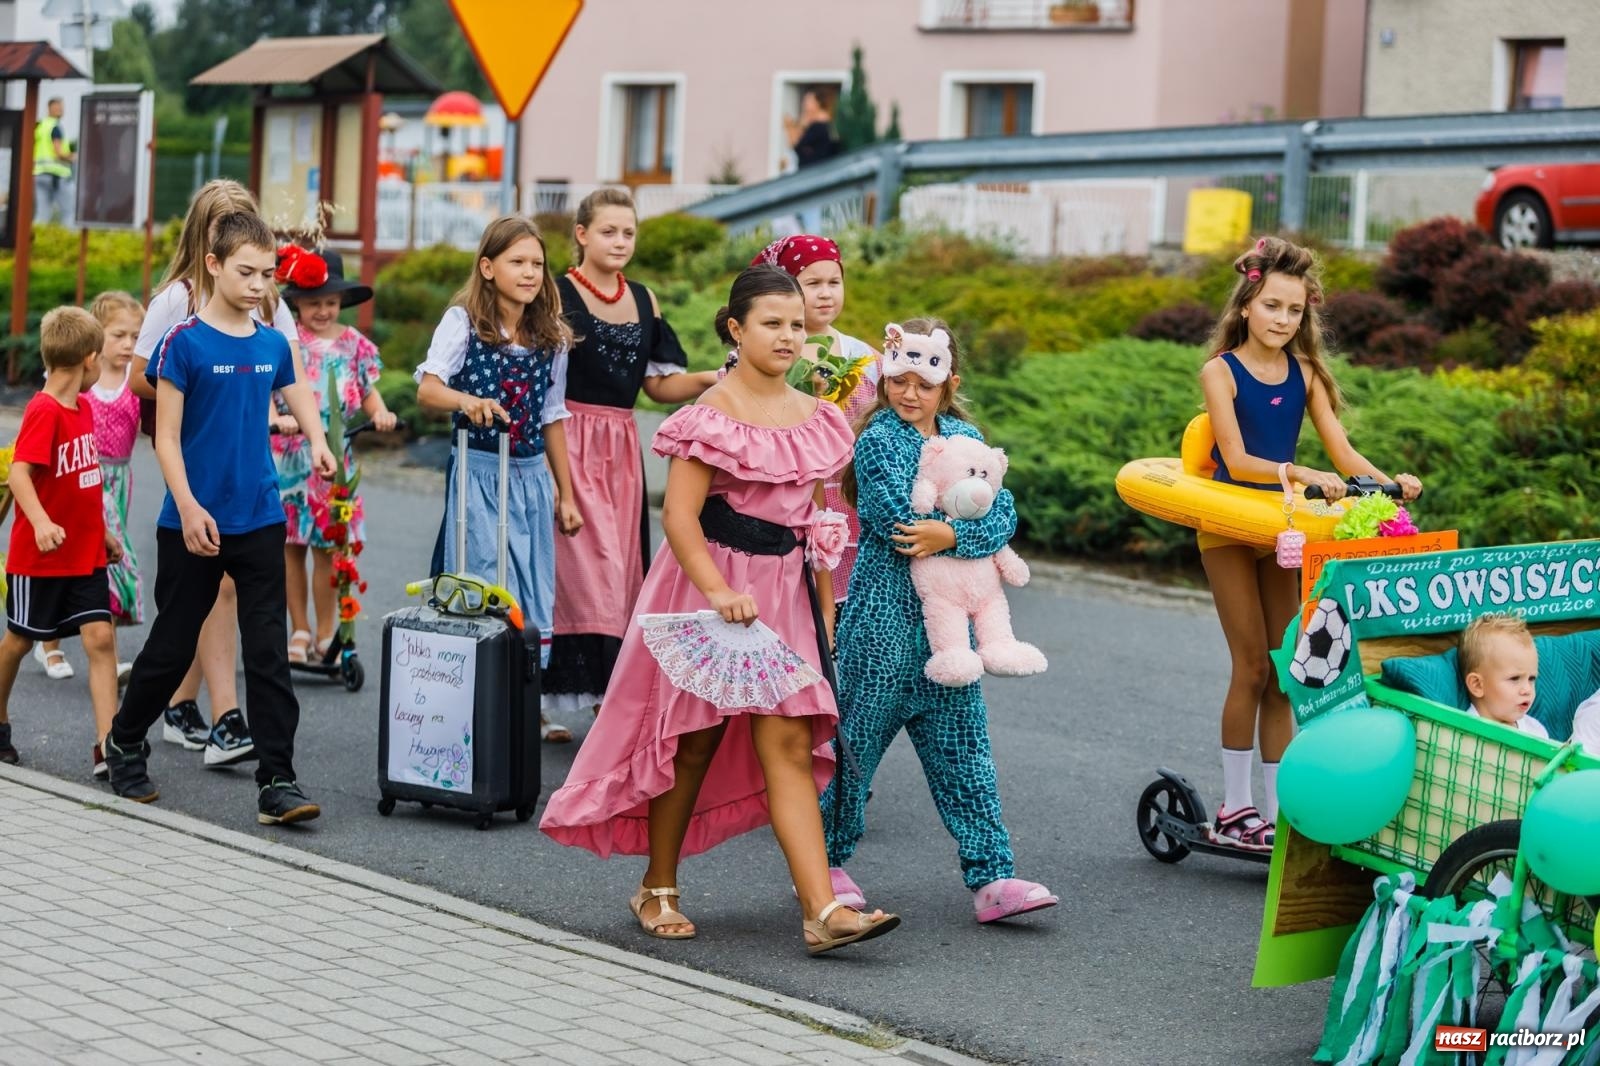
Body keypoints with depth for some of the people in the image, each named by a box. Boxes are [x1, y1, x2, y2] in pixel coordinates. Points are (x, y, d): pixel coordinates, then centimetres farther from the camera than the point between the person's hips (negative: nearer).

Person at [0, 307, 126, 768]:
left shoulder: (83, 408, 7)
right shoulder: (43, 411, -18)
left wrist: (101, 532, 23)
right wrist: (41, 522, -44)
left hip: (85, 555, 6)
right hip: (39, 557, -6)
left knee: (101, 638, -5)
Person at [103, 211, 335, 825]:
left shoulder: (272, 344, 6)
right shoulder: (184, 342, -8)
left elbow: (296, 395, 22)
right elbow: (166, 436, -9)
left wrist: (317, 442, 0)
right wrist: (189, 508, -17)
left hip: (260, 521, 4)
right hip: (193, 522, -4)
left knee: (268, 653, -1)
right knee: (173, 645, 9)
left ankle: (277, 781, 0)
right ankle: (125, 745, 32)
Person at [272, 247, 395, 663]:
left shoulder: (354, 343, 7)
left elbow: (368, 390, 8)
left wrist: (380, 412, -14)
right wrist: (277, 419, -30)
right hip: (291, 454, -1)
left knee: (326, 544, -1)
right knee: (292, 543, 5)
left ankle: (326, 631, 7)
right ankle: (299, 628, 16)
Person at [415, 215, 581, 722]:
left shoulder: (552, 337, 9)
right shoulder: (463, 323, -4)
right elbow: (427, 389, -17)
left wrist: (566, 494, 16)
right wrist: (466, 401, -39)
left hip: (532, 476, 5)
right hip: (478, 473, -4)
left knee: (533, 599, 6)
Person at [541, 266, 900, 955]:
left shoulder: (814, 418, 9)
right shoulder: (715, 415, -11)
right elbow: (679, 516, -18)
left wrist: (825, 607, 15)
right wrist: (720, 593, -30)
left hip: (786, 590, 5)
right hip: (709, 588, -5)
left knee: (789, 744, -3)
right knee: (694, 738, 6)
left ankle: (822, 911, -11)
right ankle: (657, 890, 23)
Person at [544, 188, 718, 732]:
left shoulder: (644, 300, 13)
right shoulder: (556, 295, -3)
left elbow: (659, 383, 14)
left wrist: (710, 379, -1)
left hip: (622, 449, 6)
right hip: (569, 445, -6)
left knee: (619, 577, 5)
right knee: (583, 570, -9)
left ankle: (611, 696, 12)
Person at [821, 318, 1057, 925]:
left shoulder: (964, 437, 9)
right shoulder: (879, 440, -7)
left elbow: (1004, 514, -2)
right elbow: (899, 520, -21)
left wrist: (951, 535, -20)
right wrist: (970, 515, -13)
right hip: (886, 616, -5)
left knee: (962, 748, 5)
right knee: (859, 738, 5)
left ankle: (991, 877, 6)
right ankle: (824, 862, 20)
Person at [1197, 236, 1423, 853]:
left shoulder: (1305, 373, 4)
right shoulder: (1221, 371, -10)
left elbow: (1342, 451, -2)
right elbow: (1237, 460, -20)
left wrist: (1389, 483, -21)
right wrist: (1302, 475, -34)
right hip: (1228, 525, -5)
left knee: (1282, 669, 6)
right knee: (1251, 666, -5)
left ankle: (1277, 810, 11)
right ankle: (1234, 808, 6)